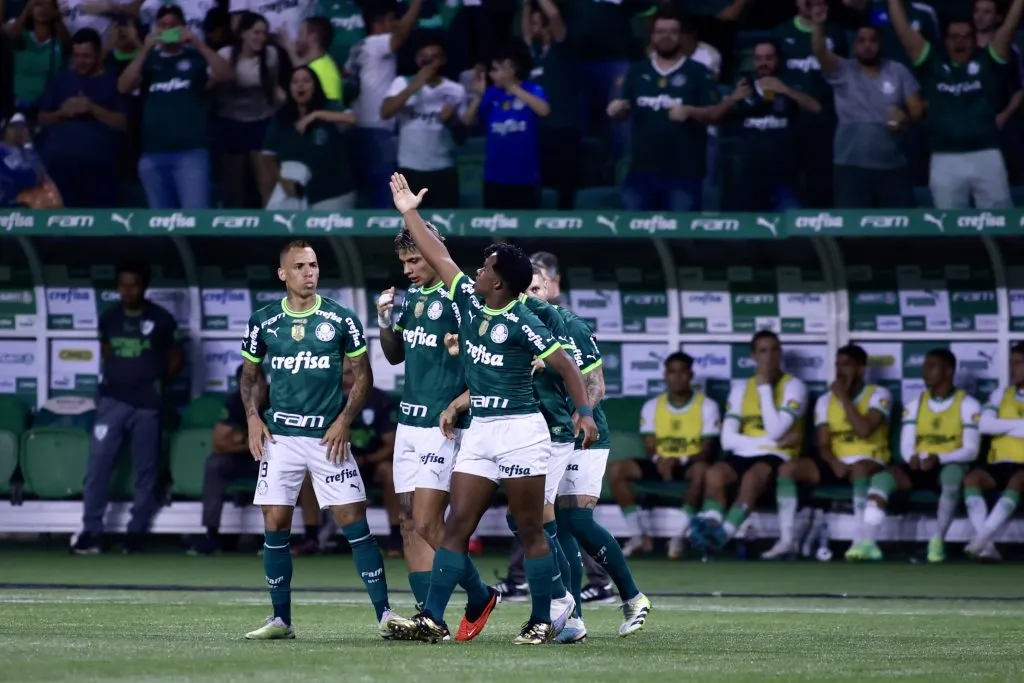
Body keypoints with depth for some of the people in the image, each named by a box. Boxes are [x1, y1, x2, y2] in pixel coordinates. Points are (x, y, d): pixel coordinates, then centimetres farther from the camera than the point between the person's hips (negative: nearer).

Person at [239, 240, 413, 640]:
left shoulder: (340, 319, -1)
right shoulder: (263, 322, 4)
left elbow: (363, 375, 4)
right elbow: (249, 375, 15)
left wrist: (344, 420, -7)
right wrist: (252, 417, -1)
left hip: (328, 436, -2)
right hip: (280, 436, 2)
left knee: (354, 523, -7)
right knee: (275, 527, 0)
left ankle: (384, 614, -4)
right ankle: (280, 619, 10)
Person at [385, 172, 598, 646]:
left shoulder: (521, 323, -12)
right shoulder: (468, 302, 7)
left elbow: (564, 364, -10)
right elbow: (439, 258, 16)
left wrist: (584, 410, -20)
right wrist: (409, 214, 21)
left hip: (520, 431, -7)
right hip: (479, 431, 7)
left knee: (531, 532, -1)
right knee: (457, 526, 0)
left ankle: (542, 622, 6)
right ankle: (432, 619, -5)